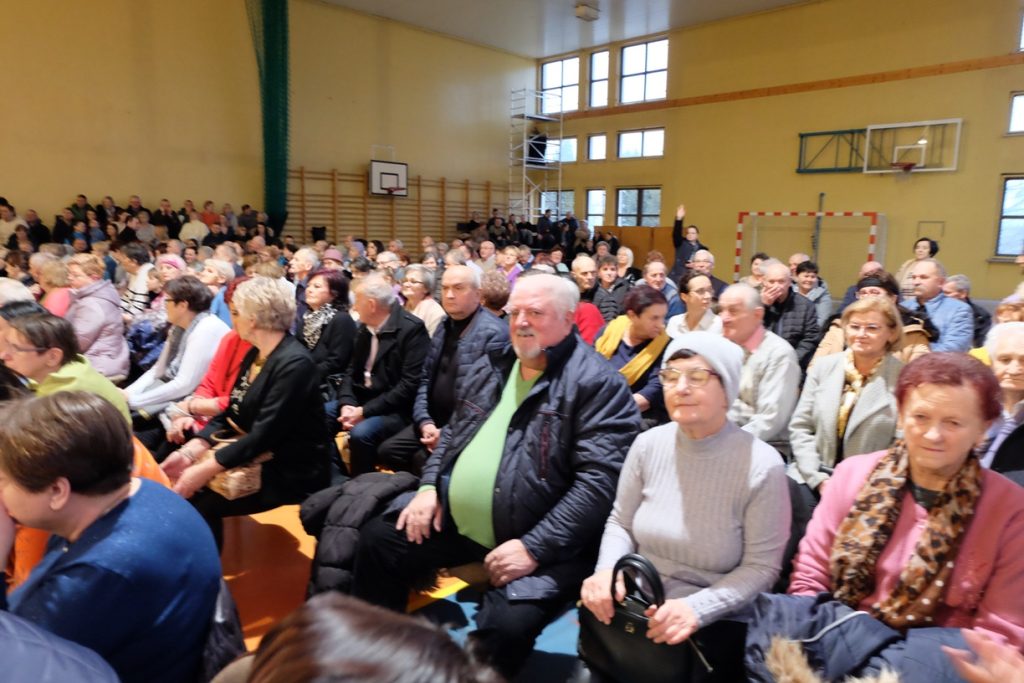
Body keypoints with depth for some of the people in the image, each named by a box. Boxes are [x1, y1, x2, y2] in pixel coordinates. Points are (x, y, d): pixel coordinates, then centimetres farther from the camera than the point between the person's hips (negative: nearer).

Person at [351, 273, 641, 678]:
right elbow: (452, 435, 21)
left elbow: (599, 481, -22)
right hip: (455, 522, 7)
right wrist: (430, 486, 5)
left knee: (505, 626, -29)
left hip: (540, 542, -7)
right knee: (377, 539, 7)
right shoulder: (490, 369, 10)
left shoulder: (597, 383, -14)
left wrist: (535, 547, -25)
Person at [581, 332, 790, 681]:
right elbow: (620, 523, 5)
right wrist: (607, 570, -14)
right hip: (634, 612, 3)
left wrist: (697, 609, -21)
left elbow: (761, 567, -9)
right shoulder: (648, 445, -3)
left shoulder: (761, 466, -14)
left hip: (713, 625, -2)